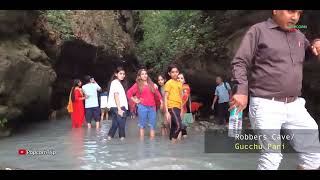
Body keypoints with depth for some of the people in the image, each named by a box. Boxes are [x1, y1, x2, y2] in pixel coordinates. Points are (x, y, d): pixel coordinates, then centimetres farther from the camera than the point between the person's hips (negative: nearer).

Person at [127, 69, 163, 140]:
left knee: (153, 125, 2)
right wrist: (135, 100, -1)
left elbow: (157, 94, 15)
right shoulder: (137, 85, 5)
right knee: (142, 125, 2)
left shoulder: (152, 84, 14)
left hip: (152, 107, 3)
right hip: (142, 107, -3)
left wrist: (161, 100, 1)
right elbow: (129, 93, 3)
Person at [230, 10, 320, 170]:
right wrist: (241, 91, -20)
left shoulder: (299, 36, 15)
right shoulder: (258, 30, -2)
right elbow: (239, 63, -6)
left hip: (295, 106, 7)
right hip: (266, 106, -6)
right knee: (272, 156, -6)